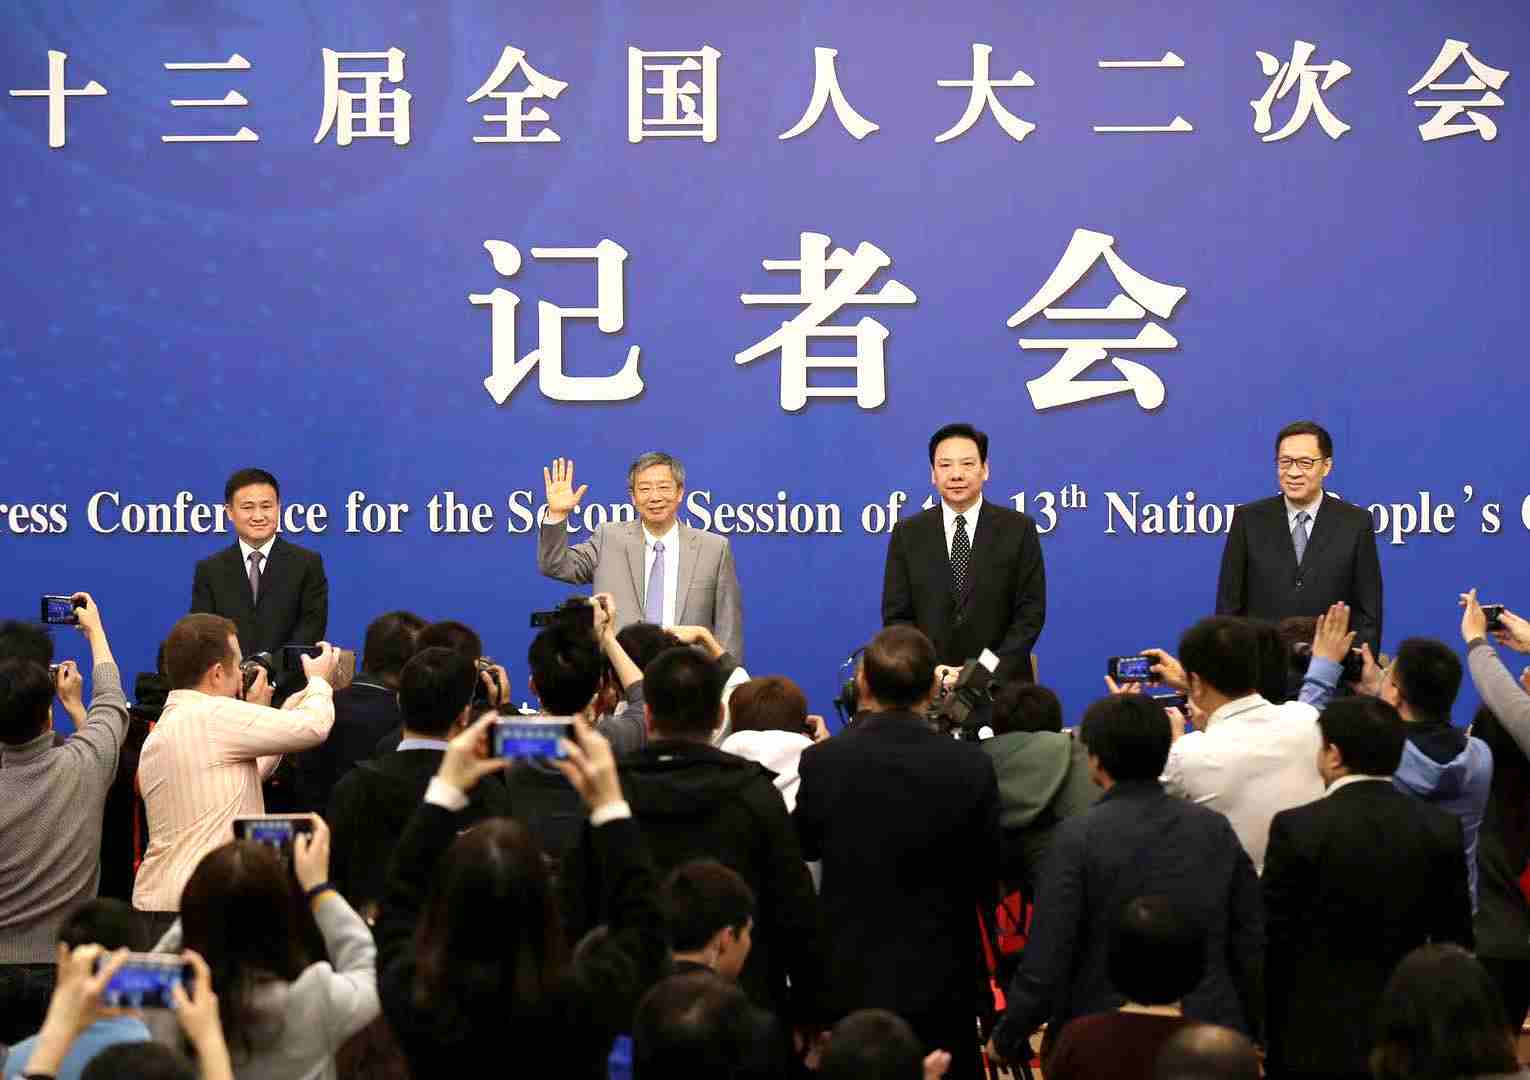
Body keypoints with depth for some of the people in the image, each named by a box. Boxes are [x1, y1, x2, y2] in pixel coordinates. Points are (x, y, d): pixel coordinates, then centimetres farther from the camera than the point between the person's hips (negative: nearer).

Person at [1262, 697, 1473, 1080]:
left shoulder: (1297, 829, -12)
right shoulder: (1441, 829, -1)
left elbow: (1273, 943, -8)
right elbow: (1456, 942, 3)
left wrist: (1267, 1039, 3)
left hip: (1318, 1038, -3)